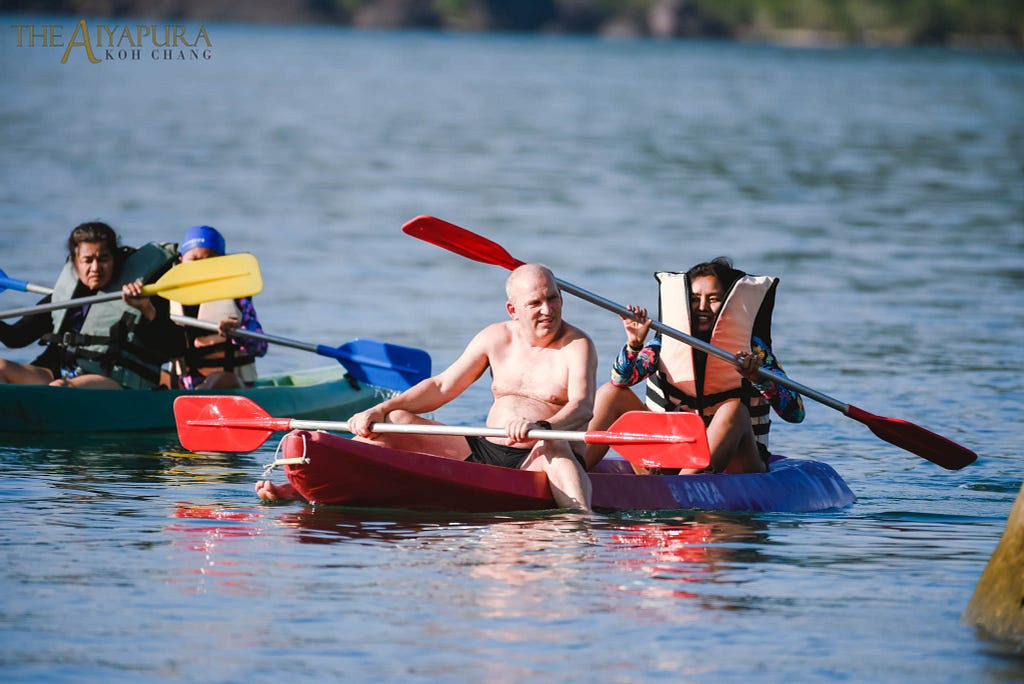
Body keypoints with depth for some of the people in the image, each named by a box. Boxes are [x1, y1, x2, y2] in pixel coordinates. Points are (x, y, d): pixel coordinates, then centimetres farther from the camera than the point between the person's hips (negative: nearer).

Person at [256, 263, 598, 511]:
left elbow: (583, 406, -24)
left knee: (554, 445, -41)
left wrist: (541, 427, -46)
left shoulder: (576, 346, -7)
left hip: (537, 461, -6)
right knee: (395, 422, -3)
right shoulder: (496, 338, 11)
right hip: (484, 451, 6)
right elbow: (441, 386, 11)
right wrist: (381, 410, -4)